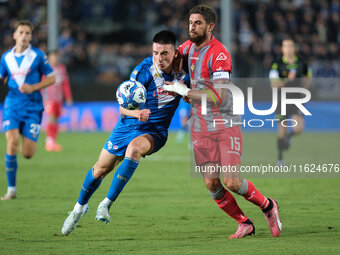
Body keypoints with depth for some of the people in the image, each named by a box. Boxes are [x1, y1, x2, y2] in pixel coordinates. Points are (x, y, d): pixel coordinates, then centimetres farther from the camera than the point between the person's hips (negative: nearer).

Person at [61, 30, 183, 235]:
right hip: (128, 126, 0)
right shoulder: (143, 70, -19)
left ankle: (107, 203, -27)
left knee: (134, 148, -34)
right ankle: (80, 207, 37)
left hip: (155, 132, 0)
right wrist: (137, 113, -39)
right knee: (101, 169, 8)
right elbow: (123, 106, -17)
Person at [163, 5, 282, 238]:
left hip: (226, 125, -6)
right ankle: (244, 223, 13)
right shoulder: (189, 46, 5)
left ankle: (268, 206, 14)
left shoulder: (219, 54, -18)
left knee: (232, 182, -13)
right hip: (201, 128, 6)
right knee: (211, 184, -4)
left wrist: (185, 91, -22)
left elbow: (219, 97, -25)